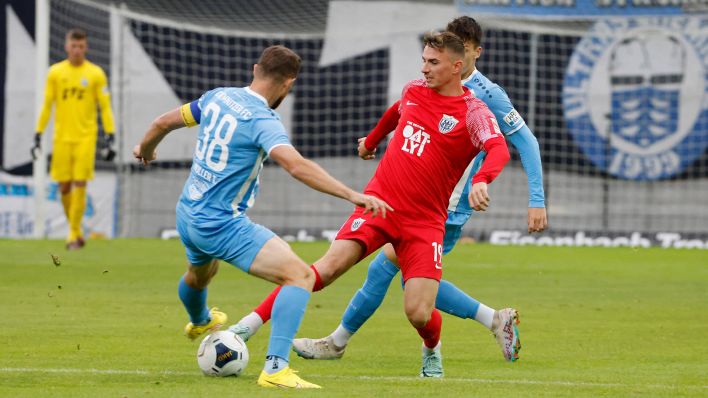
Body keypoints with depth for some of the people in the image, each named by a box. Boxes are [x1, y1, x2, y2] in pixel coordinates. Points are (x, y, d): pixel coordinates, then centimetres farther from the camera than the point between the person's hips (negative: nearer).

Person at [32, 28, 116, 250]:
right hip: (62, 138, 2)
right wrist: (38, 135, 6)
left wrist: (110, 137, -4)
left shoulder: (96, 74, 1)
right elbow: (46, 106, 10)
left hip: (86, 138, -2)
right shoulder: (55, 72, 6)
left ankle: (74, 234, -4)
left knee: (79, 185, -9)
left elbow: (105, 107, 3)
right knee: (64, 187, 2)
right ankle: (75, 230, 19)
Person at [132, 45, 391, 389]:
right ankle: (275, 369, -27)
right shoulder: (263, 120, -20)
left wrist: (145, 149, 37)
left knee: (201, 271, 41)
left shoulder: (217, 98, 3)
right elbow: (296, 166, -36)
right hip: (222, 225, -9)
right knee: (301, 275, -17)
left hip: (187, 216, 9)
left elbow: (163, 122, 16)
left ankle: (199, 322, 73)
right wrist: (351, 195, -39)